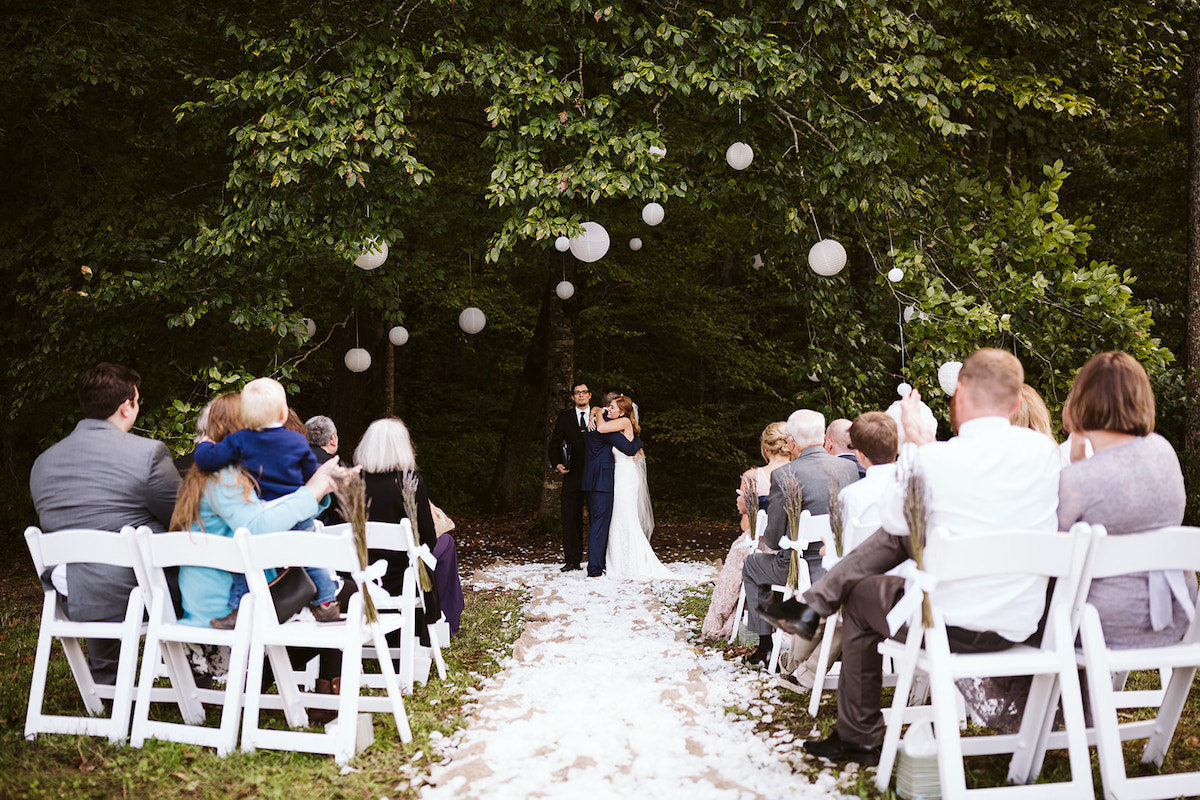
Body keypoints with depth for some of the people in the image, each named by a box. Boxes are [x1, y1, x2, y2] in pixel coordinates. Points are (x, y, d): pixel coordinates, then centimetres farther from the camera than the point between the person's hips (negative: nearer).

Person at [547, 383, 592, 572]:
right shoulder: (564, 417, 9)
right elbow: (554, 444, 10)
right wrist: (557, 464, -6)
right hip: (573, 475, 1)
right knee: (570, 517, 0)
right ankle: (572, 560, 7)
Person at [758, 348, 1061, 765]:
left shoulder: (932, 460, -18)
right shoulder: (1044, 449, -5)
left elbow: (892, 516, 2)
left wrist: (913, 441, 10)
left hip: (951, 626, -6)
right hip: (1024, 625, 6)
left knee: (859, 595, 25)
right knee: (893, 536, 19)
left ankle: (858, 738, 37)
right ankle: (813, 605, 29)